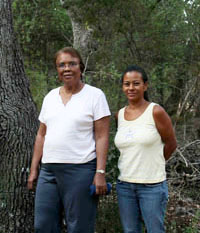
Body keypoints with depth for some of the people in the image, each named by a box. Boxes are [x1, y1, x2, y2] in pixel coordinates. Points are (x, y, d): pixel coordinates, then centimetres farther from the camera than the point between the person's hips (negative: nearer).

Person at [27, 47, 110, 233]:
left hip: (80, 170, -5)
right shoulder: (50, 97, 13)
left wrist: (100, 173, -13)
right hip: (48, 170, 5)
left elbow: (102, 137, -6)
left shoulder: (95, 95, -3)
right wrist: (33, 170, 13)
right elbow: (42, 135, 16)